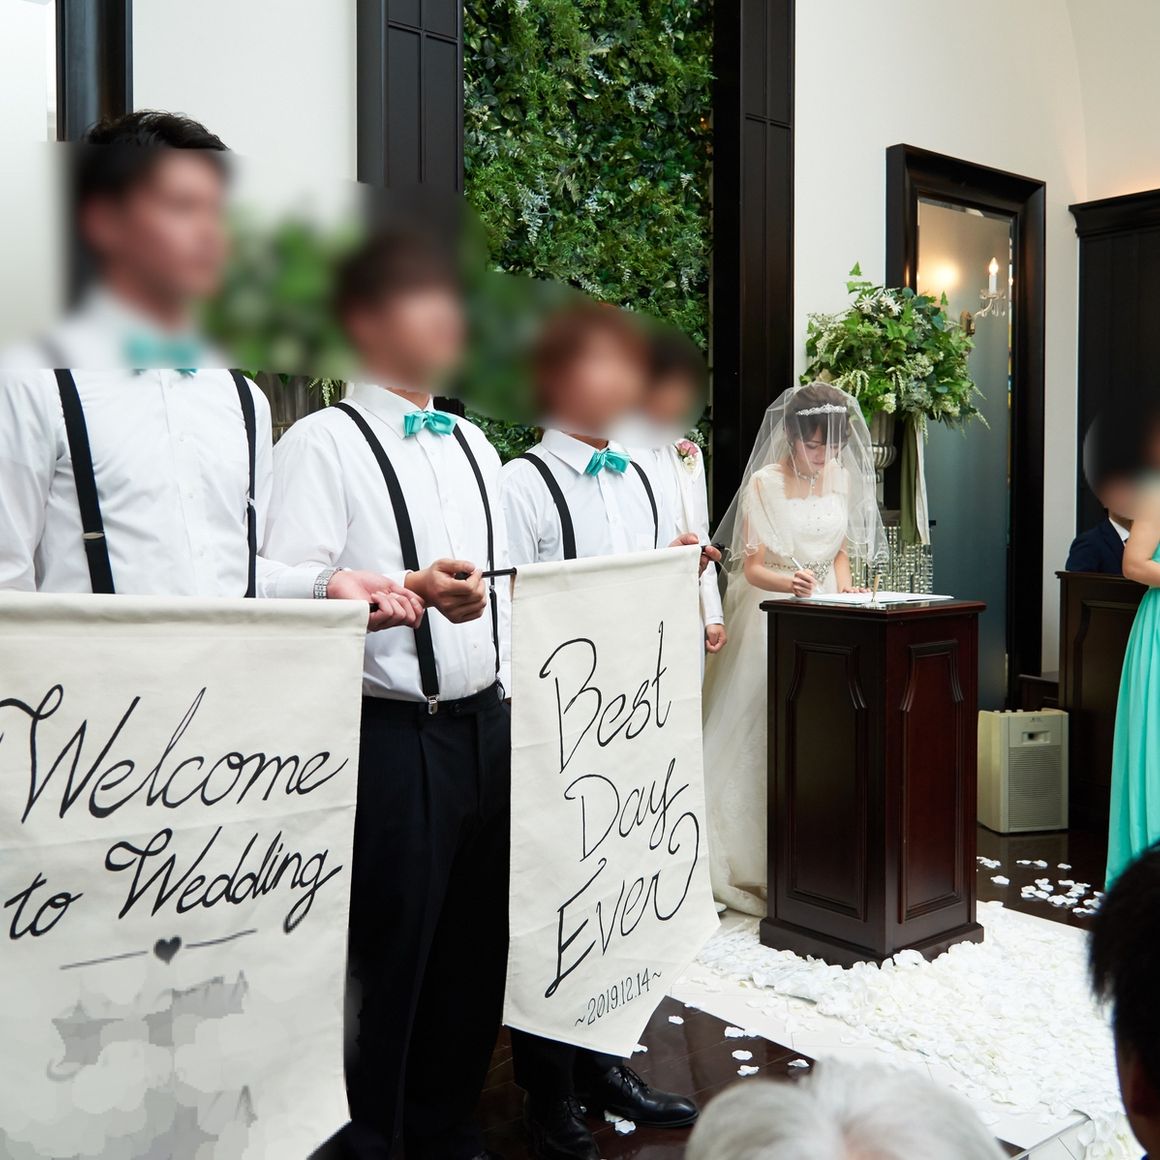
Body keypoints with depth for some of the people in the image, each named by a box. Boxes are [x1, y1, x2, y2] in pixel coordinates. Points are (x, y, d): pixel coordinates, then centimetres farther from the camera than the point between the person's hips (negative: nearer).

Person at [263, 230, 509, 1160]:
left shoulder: (475, 446, 17)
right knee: (388, 952, 3)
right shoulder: (323, 444, -5)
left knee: (476, 944, 14)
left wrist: (513, 706, 15)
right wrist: (415, 589, -26)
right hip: (392, 733, -6)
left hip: (486, 725, 7)